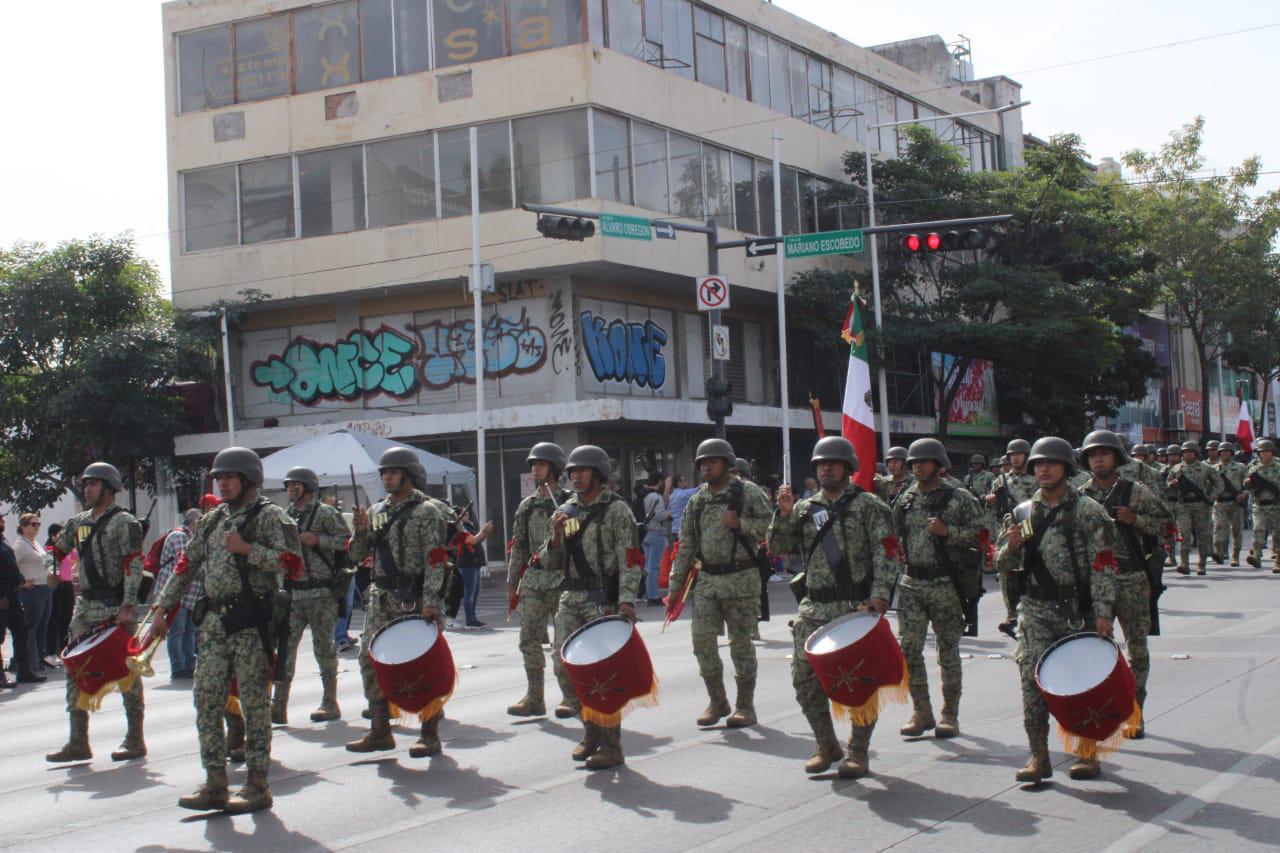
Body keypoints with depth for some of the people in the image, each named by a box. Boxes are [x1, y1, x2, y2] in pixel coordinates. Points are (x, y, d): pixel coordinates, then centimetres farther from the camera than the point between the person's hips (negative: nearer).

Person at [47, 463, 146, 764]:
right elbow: (58, 549, 28)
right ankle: (78, 743, 8)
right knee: (75, 670, 4)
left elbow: (134, 566, -14)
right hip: (85, 607, 7)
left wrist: (128, 606, -21)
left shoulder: (124, 522, -7)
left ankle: (135, 741, 7)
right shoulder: (78, 522, 14)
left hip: (115, 607, -7)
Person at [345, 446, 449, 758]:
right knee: (370, 658, 3)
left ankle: (430, 735, 5)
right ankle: (380, 731, 12)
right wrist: (360, 530, -4)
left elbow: (435, 559, -13)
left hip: (415, 600, -7)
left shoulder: (425, 511, -6)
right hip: (381, 598, 7)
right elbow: (357, 556, 16)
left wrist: (429, 602, -21)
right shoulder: (376, 511, 13)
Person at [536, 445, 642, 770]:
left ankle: (611, 747, 3)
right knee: (564, 666, 1)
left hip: (604, 599, -6)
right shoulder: (564, 512, 13)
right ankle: (592, 731, 20)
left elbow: (629, 559, -12)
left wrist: (626, 600, -24)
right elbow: (550, 563, 14)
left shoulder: (616, 510, -4)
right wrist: (556, 537, -6)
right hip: (571, 599, 6)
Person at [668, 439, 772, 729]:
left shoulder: (748, 492, -2)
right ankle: (717, 701, 15)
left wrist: (741, 524, -19)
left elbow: (771, 524, -6)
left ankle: (745, 706, 11)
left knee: (741, 643, 0)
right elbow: (686, 545, 13)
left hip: (740, 578, -4)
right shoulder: (696, 501, 11)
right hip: (706, 580, 5)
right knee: (701, 639, 0)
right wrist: (676, 583, 10)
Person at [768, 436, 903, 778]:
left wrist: (880, 595, -19)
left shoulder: (868, 506, 0)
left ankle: (858, 753, 10)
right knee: (805, 680, 2)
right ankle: (827, 746, 18)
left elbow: (886, 554, -7)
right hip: (814, 609, 4)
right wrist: (784, 513, -8)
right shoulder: (805, 508, 14)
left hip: (856, 607, -4)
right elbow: (778, 545, 7)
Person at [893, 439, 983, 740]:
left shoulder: (960, 499, -2)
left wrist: (947, 531, -17)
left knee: (948, 650, 3)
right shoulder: (905, 500, 11)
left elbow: (980, 535, -7)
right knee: (909, 649, -2)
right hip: (911, 583, 4)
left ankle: (950, 714, 12)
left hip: (946, 584, -4)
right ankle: (921, 712, 10)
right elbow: (894, 537, 22)